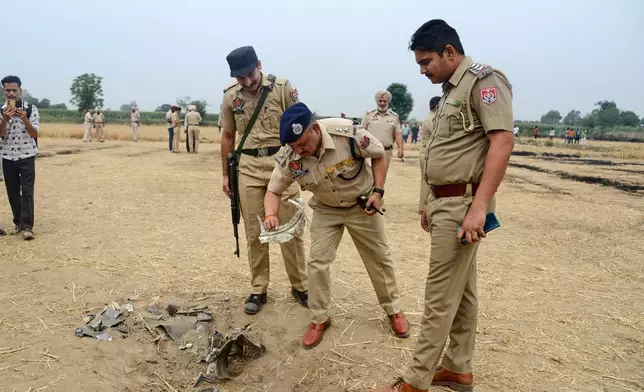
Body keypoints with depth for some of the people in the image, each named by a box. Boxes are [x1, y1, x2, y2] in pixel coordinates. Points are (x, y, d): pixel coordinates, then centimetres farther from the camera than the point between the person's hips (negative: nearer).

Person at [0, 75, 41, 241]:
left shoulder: (31, 109, -4)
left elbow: (35, 134, -7)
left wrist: (25, 119, -23)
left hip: (26, 156, -3)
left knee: (27, 191, -8)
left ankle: (27, 226, -7)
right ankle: (18, 223, 22)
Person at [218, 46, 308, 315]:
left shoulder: (283, 88, -6)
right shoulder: (230, 96, 3)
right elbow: (227, 136, 13)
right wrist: (225, 174, 13)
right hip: (248, 167, 2)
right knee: (254, 232, 7)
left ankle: (300, 286, 19)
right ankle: (258, 290, 20)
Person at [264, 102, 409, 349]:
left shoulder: (348, 133, -33)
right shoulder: (288, 157, -24)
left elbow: (379, 155, -14)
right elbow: (274, 191, -11)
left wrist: (378, 191, -20)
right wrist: (271, 215, -32)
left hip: (362, 204, -1)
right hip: (326, 210, 2)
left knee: (379, 257, 11)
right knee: (317, 262, -4)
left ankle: (393, 310, 32)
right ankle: (319, 319, 17)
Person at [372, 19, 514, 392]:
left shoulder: (484, 79, -11)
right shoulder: (452, 91, 17)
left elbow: (503, 141, -21)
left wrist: (479, 206, -27)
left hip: (463, 204, -9)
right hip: (447, 203, 9)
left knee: (441, 297, -3)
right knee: (462, 291, 15)